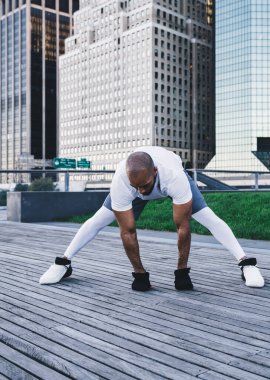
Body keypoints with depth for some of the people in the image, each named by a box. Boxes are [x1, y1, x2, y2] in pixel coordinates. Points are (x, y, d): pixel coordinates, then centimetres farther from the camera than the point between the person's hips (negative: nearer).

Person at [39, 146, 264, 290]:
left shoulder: (175, 176, -47)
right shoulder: (120, 182, -42)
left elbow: (183, 226, -38)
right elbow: (127, 231, -33)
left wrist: (182, 270, -30)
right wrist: (139, 272, -27)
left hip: (169, 178, -1)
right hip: (136, 179, 1)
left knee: (209, 218, -15)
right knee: (98, 221, -4)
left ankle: (246, 263, -3)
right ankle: (63, 263, 11)